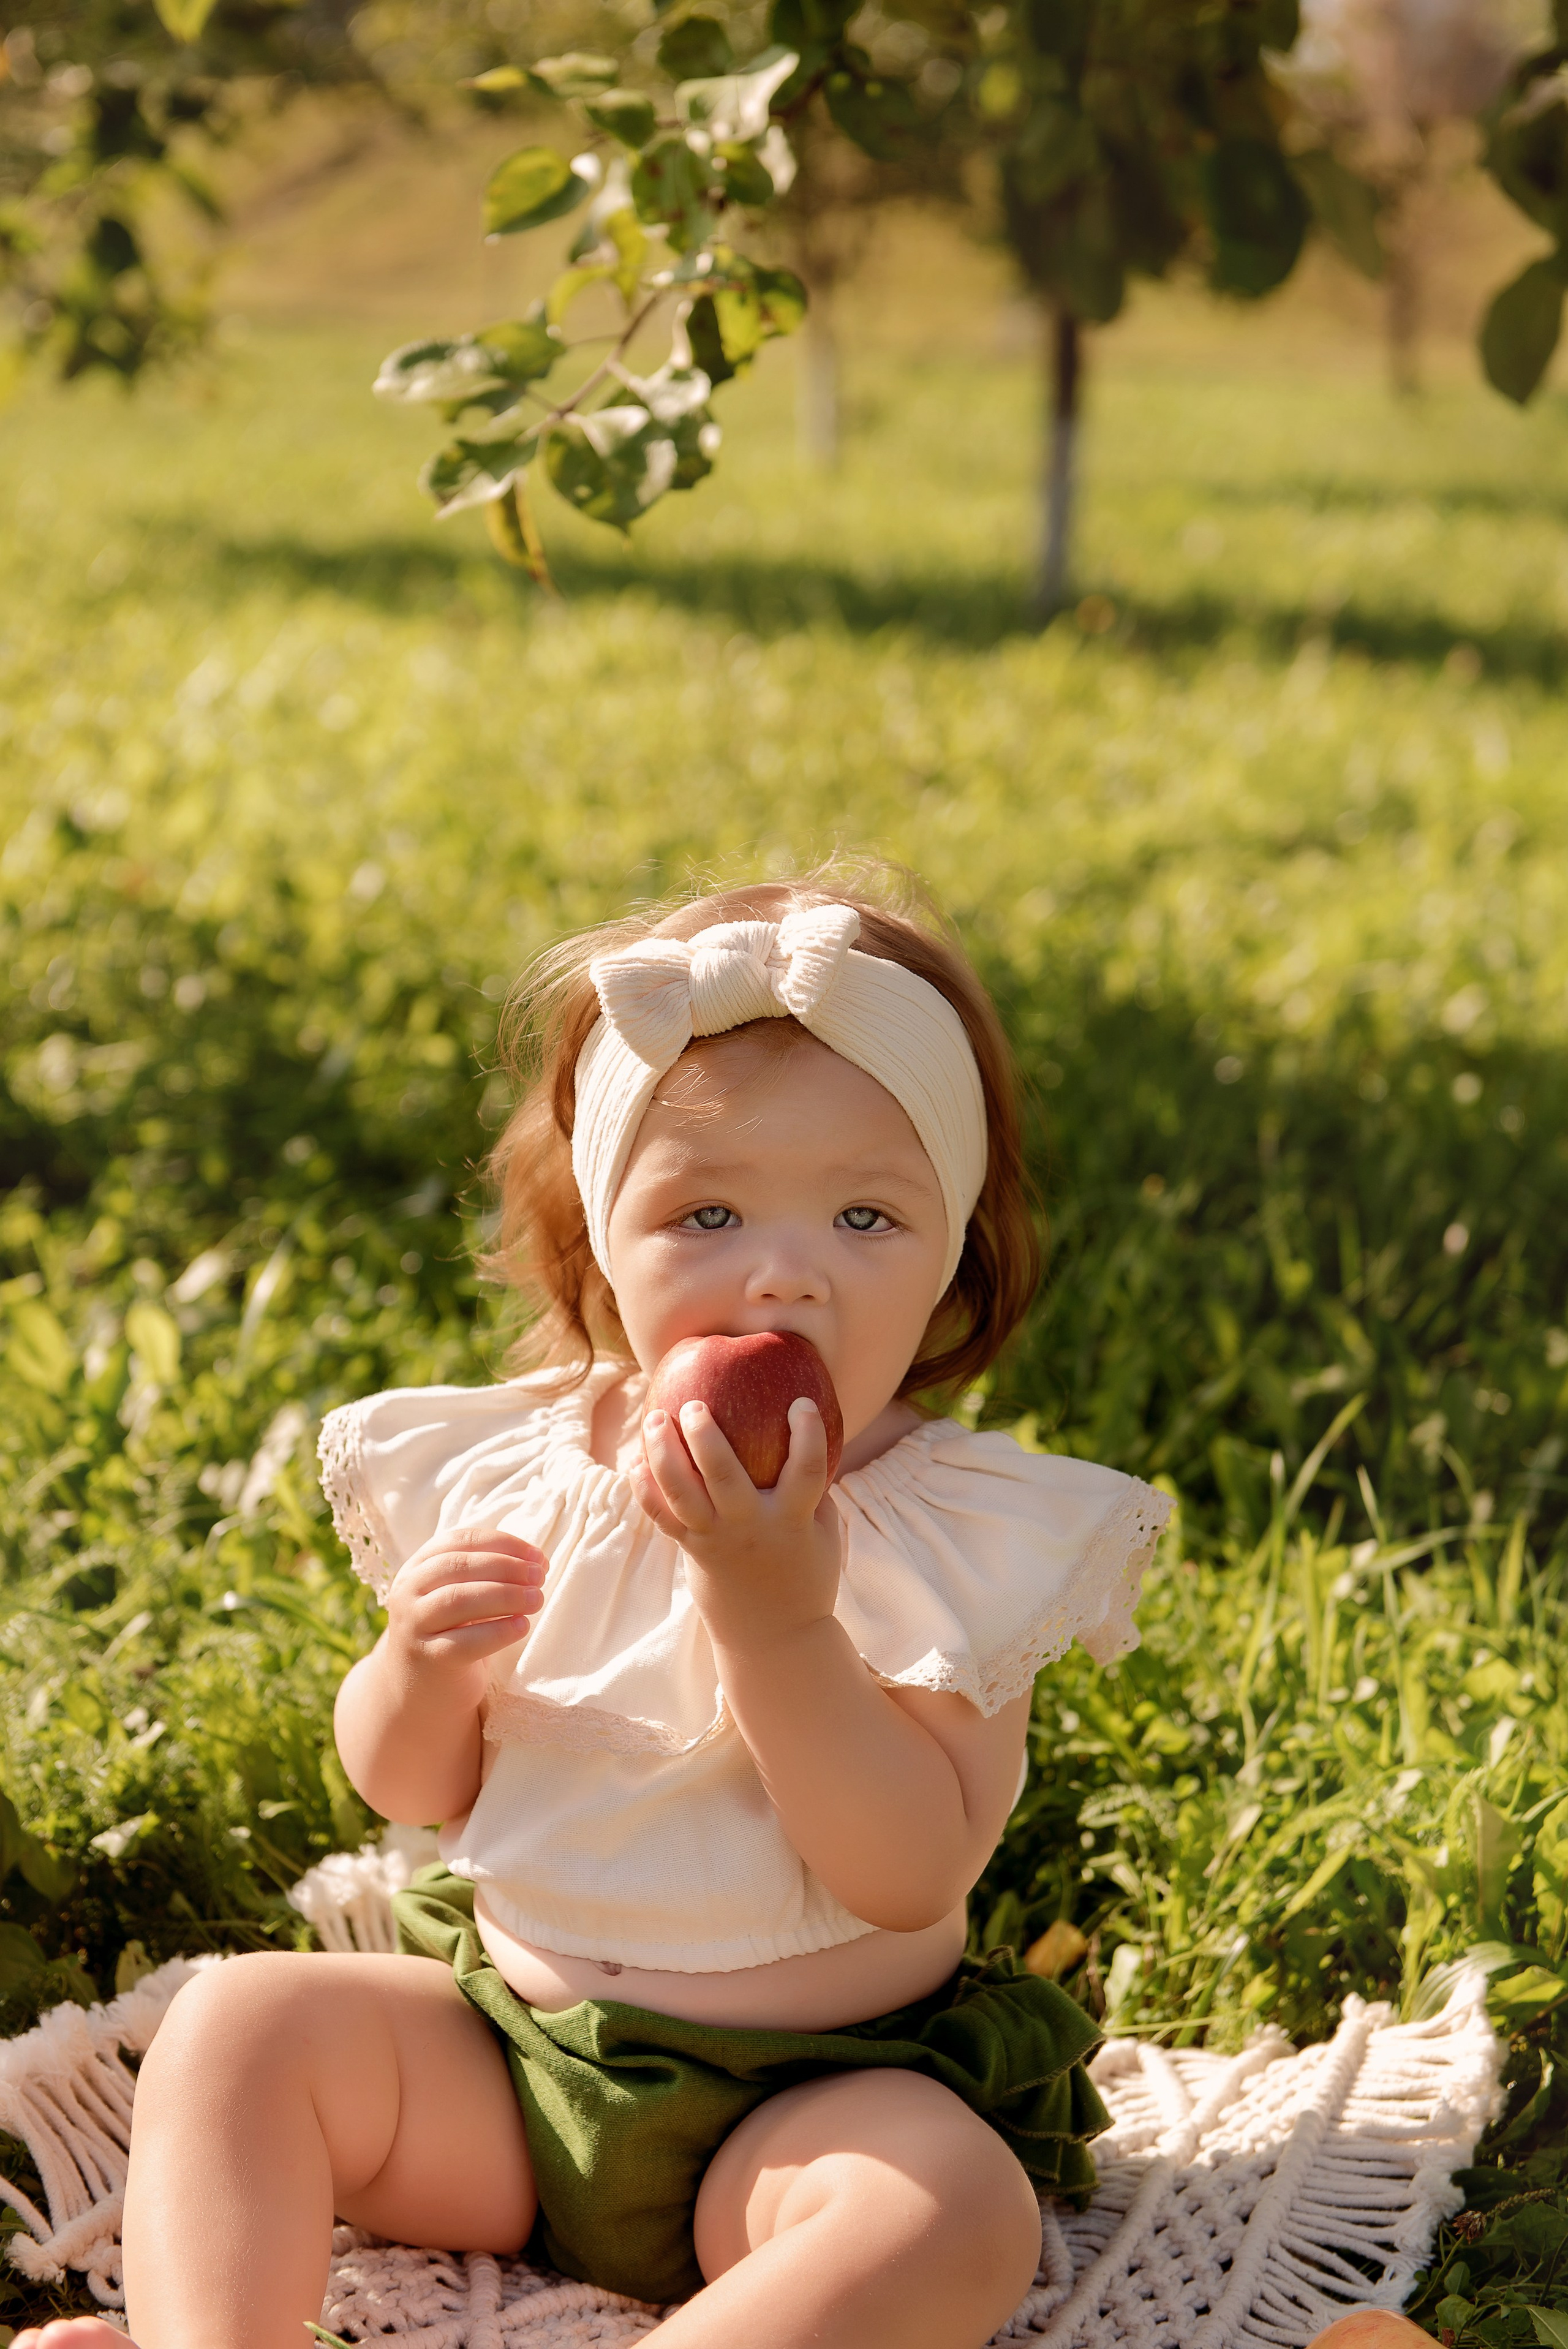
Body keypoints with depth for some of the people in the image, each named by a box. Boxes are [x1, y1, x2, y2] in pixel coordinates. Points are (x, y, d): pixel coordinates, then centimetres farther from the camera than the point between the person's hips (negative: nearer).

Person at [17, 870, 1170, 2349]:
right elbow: (410, 1786, 9)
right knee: (243, 2021, -13)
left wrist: (777, 1613, -32)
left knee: (958, 2210, -32)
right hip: (503, 2053, 4)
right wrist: (422, 1660, -15)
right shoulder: (516, 1473, -1)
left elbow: (916, 1873, -22)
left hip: (810, 2096, -4)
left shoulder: (961, 1535, -12)